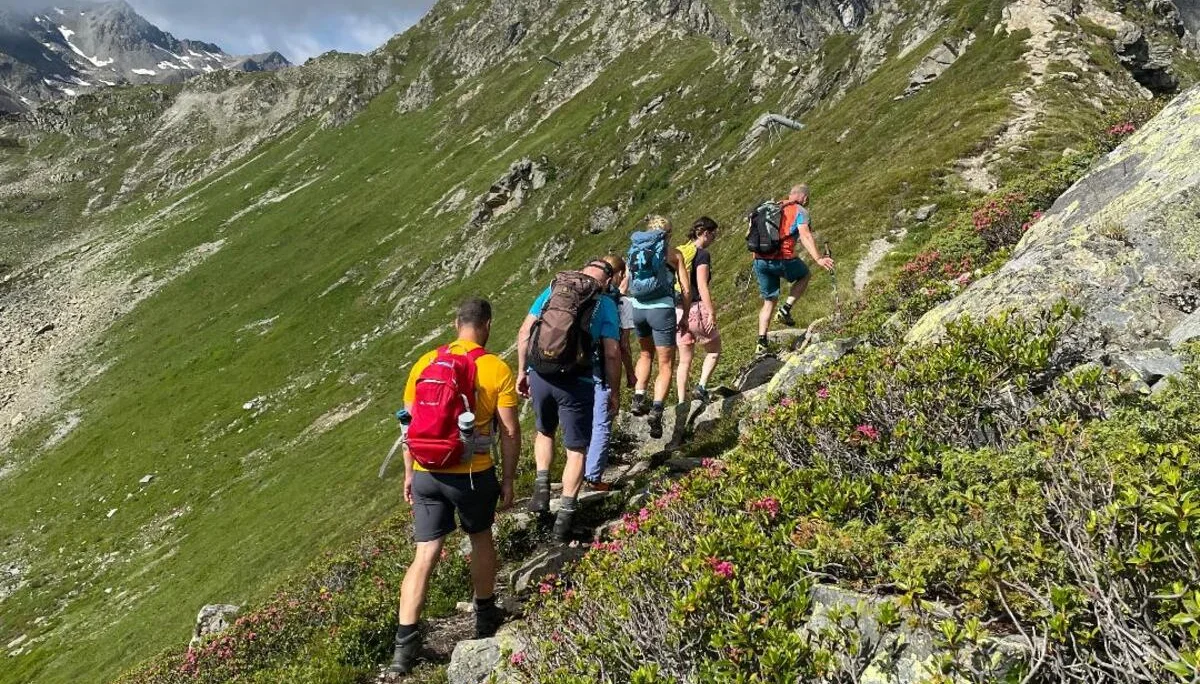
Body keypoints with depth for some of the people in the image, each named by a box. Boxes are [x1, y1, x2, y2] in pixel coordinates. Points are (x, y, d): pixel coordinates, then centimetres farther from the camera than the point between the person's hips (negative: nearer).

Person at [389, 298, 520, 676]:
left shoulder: (425, 363, 3)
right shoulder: (497, 369, -7)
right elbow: (510, 431, -7)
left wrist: (409, 473, 16)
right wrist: (508, 478, 5)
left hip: (426, 473, 2)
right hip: (473, 474, -2)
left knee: (425, 555, 8)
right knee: (481, 538, 22)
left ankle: (404, 644, 5)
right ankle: (486, 617, 39)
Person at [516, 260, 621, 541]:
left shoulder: (552, 290, 12)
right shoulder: (606, 304, 5)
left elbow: (524, 333, 8)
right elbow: (612, 354, -2)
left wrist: (522, 371, 16)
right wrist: (614, 392, 9)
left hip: (540, 375, 3)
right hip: (577, 382, -3)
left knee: (545, 431, 30)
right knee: (576, 449, 12)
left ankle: (542, 485, 15)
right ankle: (565, 515, 9)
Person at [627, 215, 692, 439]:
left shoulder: (634, 251, 12)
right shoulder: (673, 254, 3)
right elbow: (686, 290, 0)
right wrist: (685, 318, 11)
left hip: (638, 309, 4)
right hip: (662, 309, -4)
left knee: (646, 354, 28)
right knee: (665, 365, 4)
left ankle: (638, 399, 16)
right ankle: (656, 409, -15)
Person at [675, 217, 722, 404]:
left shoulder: (679, 252, 12)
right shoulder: (702, 255, -10)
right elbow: (702, 286, -18)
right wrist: (711, 313, -17)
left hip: (679, 311, 7)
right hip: (697, 309, -7)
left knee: (684, 360, 12)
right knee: (714, 351, 13)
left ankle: (682, 402, 11)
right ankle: (702, 387, -2)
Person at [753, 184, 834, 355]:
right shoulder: (800, 211, 3)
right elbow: (805, 236, -14)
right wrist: (818, 259, -23)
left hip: (759, 259, 5)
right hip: (783, 258, -5)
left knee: (769, 301, 19)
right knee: (804, 276, 27)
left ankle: (762, 341, 9)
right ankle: (786, 309, 8)